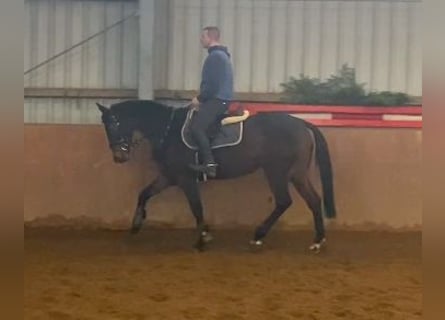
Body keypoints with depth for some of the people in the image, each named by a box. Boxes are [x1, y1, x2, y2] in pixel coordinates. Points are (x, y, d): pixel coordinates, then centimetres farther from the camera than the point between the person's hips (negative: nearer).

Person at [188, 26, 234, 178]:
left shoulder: (215, 56, -13)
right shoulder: (220, 55, 21)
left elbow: (212, 83, -20)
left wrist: (199, 99, -12)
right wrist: (202, 98, 17)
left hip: (217, 100, -11)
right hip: (220, 99, 11)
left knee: (196, 126, -22)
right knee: (194, 118, 18)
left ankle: (209, 163, -28)